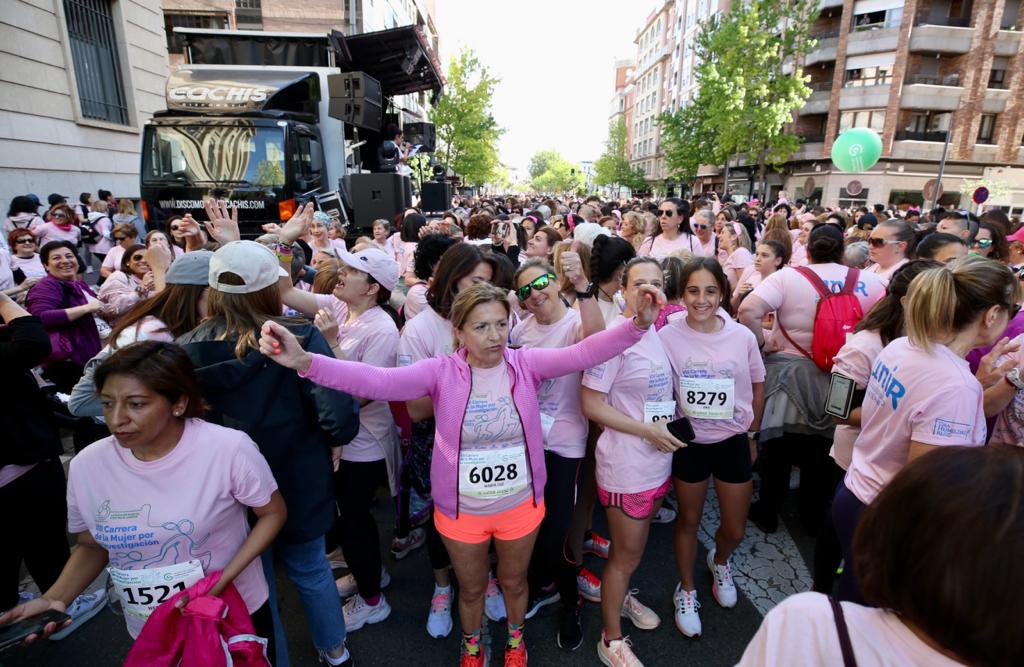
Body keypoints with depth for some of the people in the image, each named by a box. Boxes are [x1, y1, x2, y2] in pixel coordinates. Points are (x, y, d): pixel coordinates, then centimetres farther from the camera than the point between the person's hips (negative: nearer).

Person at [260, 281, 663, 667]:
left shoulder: (526, 364, -14)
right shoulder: (442, 372, -18)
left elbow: (584, 353, -24)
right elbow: (378, 381, -29)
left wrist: (637, 325, -40)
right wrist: (305, 362, -43)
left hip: (521, 506, 1)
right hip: (462, 511, 0)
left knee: (514, 582, 27)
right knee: (471, 587, 25)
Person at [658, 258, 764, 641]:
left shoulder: (742, 337, -10)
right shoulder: (667, 337, -16)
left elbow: (757, 387, 5)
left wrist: (752, 435, 10)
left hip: (733, 441, 2)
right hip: (689, 442, -2)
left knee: (735, 530, 14)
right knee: (689, 520, 16)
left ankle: (719, 562, 51)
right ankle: (686, 589, 41)